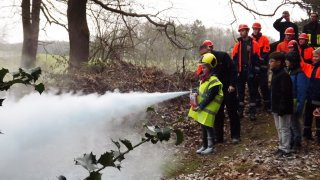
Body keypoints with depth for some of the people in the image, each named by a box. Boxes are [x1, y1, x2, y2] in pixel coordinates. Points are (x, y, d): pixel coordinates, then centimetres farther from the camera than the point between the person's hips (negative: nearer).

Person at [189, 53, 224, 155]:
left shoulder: (214, 82, -22)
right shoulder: (203, 78, 7)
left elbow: (209, 98, -22)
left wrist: (200, 107, -20)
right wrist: (197, 103, 1)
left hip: (209, 109, -9)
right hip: (202, 107, 9)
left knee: (208, 126, -4)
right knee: (203, 126, 15)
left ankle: (211, 147, 8)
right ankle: (204, 146, 26)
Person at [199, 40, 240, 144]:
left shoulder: (223, 56, -14)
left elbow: (233, 70, -14)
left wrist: (232, 84, -19)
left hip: (229, 89, -5)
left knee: (232, 112, 3)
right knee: (217, 114, 6)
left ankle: (235, 136, 13)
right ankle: (218, 137, 13)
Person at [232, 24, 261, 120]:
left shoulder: (254, 44, -1)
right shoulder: (237, 44, 8)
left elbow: (257, 58, -3)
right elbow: (234, 58, 9)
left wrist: (256, 71, -7)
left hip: (250, 72, -3)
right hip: (240, 72, 3)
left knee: (252, 92, 2)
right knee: (240, 91, 9)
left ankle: (252, 112, 7)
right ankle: (240, 111, 18)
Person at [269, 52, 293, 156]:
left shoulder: (283, 75, -19)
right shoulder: (275, 73, 12)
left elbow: (285, 93, -23)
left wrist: (282, 108, -24)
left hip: (283, 108, -10)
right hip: (276, 107, 10)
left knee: (284, 128, 0)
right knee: (279, 128, 17)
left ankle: (285, 149, 9)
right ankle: (281, 147, 28)